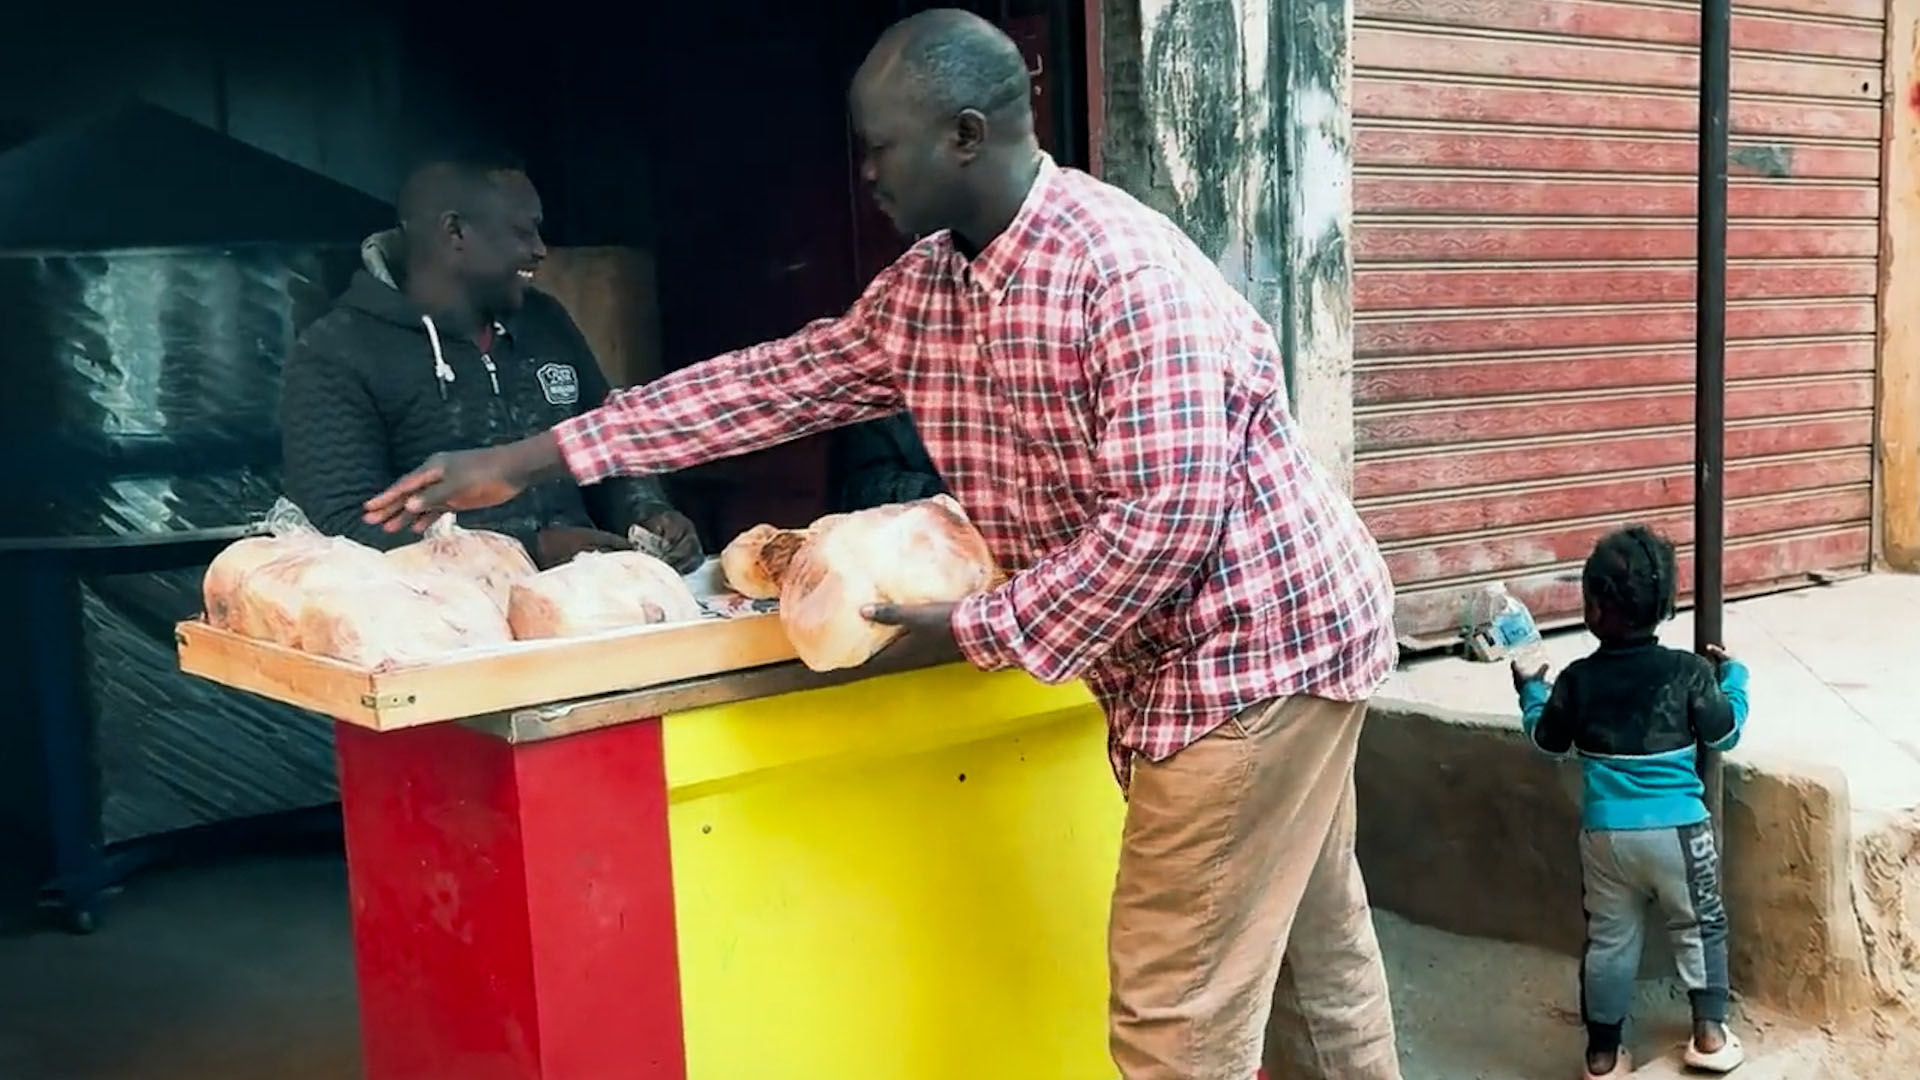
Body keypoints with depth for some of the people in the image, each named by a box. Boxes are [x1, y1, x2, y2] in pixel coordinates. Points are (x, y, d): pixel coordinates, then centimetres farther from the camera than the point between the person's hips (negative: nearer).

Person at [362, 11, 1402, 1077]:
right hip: (1170, 661, 8)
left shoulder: (1125, 271, -24)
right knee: (1315, 951, 20)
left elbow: (1165, 514, -29)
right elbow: (777, 381, 5)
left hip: (1260, 643, -8)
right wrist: (519, 461, 3)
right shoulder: (921, 287, 3)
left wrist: (983, 628, -20)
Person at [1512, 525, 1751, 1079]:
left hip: (1604, 833, 2)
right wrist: (1733, 676, 16)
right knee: (1699, 928, 19)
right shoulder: (1690, 672, -9)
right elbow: (1724, 733, 2)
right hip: (1677, 829, -1)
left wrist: (1530, 690, 27)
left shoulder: (1578, 679, -5)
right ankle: (1709, 1033, 23)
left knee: (1609, 941, 12)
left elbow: (1547, 738, 9)